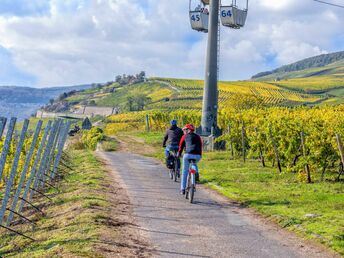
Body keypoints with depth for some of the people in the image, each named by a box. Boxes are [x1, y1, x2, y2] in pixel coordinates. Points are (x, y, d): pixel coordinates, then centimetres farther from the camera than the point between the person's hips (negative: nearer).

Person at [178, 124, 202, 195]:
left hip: (188, 155, -2)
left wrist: (179, 153, 36)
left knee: (185, 172, 9)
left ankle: (183, 189, 7)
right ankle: (196, 173, 13)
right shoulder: (197, 137, 20)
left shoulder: (185, 136, 14)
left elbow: (181, 145, 21)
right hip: (197, 156, 3)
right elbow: (200, 146, 25)